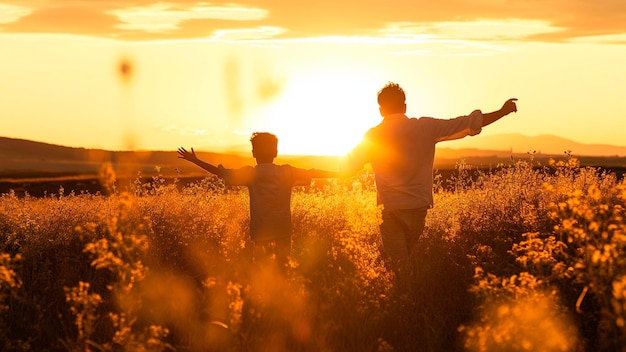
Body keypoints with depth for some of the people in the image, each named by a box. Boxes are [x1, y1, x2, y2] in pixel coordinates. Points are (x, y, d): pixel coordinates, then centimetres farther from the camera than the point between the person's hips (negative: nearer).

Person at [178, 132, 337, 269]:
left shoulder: (250, 174, -2)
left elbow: (221, 172, 3)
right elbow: (312, 173, 11)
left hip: (260, 232, -1)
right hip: (283, 231, 1)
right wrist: (336, 173, 26)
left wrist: (195, 160, 13)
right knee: (282, 268, 10)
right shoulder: (287, 172, 2)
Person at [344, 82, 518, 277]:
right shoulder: (426, 127, -1)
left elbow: (347, 169, 2)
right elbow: (469, 124, 2)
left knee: (398, 266, 1)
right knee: (404, 258, 18)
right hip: (418, 209, 2)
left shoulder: (373, 137, -3)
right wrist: (503, 112, 13)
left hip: (390, 211, -2)